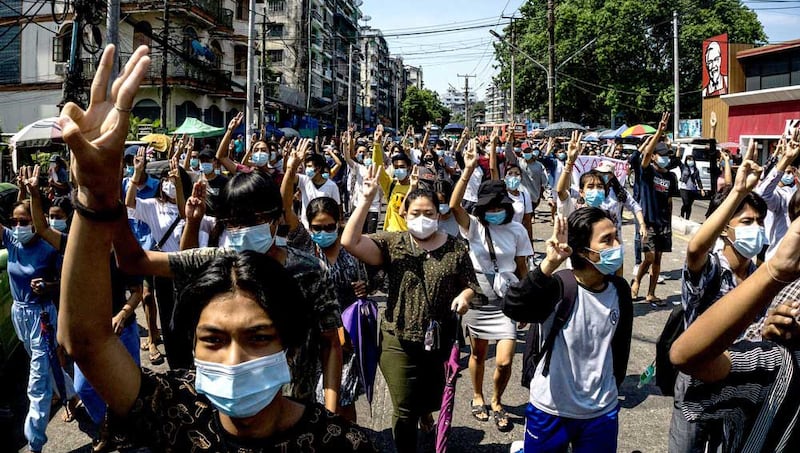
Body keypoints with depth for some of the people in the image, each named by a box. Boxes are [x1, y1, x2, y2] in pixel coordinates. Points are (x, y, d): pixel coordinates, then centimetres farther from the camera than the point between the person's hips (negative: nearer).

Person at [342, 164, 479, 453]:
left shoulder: (455, 248, -1)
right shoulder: (392, 244, -6)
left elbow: (471, 284, 7)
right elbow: (349, 242, -19)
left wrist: (465, 296, -17)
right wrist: (367, 199, -26)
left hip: (441, 341, 2)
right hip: (399, 342, -2)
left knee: (433, 399, 24)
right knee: (404, 412, 7)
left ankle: (425, 412, 61)